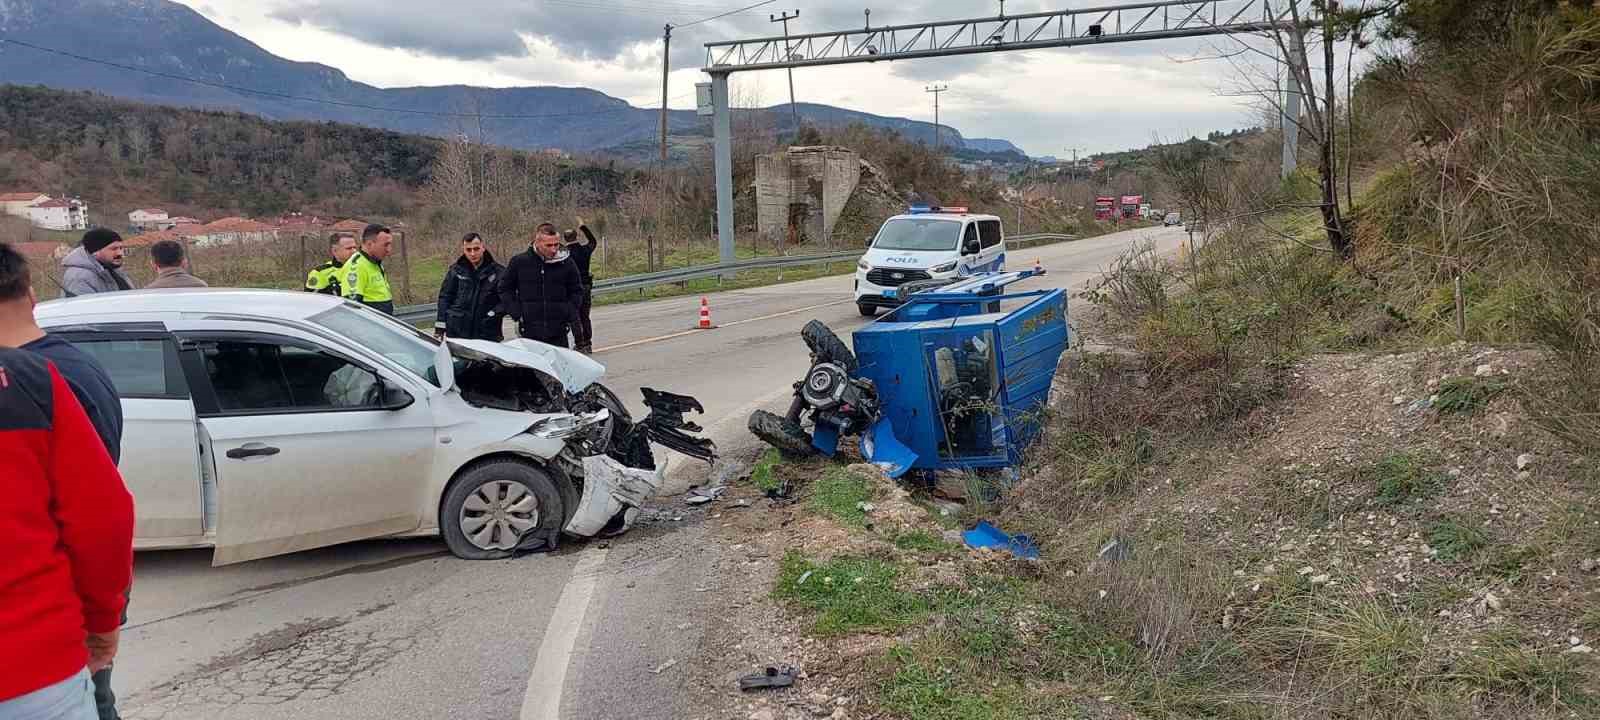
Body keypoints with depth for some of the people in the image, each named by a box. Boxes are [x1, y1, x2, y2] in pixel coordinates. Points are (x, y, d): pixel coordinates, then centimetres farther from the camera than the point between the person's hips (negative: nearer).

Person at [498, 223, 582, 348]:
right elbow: (505, 289, 9)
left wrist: (569, 316, 3)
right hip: (529, 332, 0)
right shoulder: (519, 262, -1)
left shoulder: (566, 263, 1)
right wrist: (516, 314, 0)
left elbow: (576, 291, 14)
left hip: (558, 334, 1)